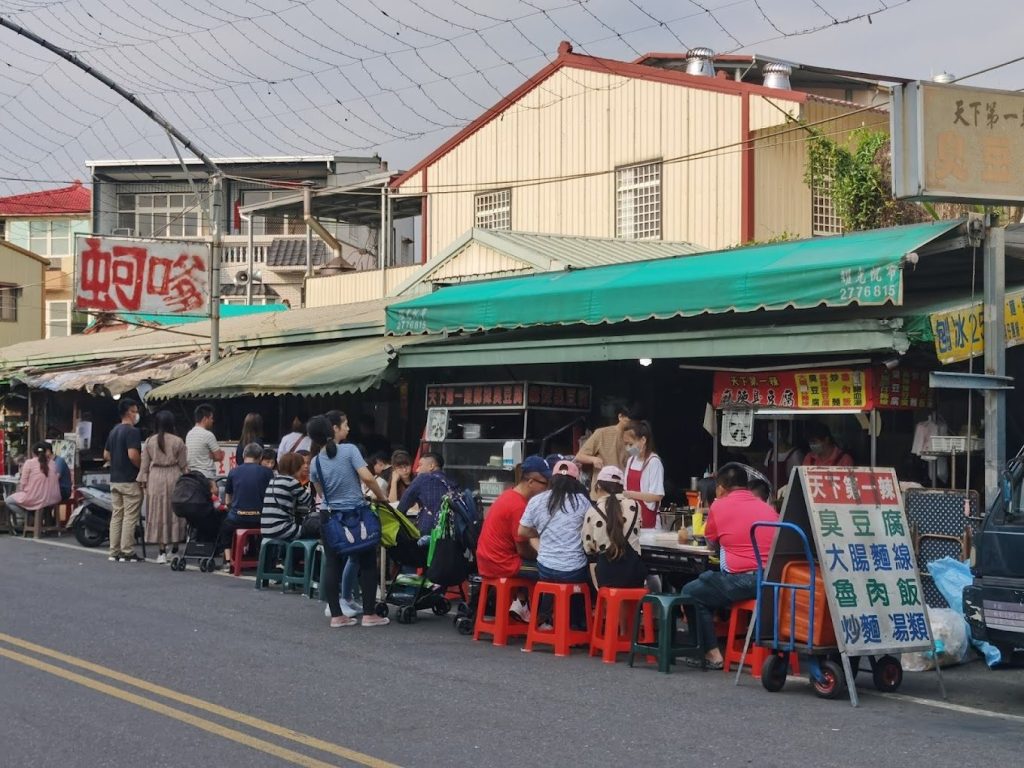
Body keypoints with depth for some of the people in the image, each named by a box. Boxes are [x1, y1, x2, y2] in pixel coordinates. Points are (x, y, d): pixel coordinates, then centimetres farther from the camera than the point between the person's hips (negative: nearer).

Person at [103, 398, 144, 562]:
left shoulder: (113, 431, 13)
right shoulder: (132, 431, -14)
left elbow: (106, 455, 17)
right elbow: (133, 455, -24)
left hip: (115, 479, 8)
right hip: (130, 480, -8)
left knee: (116, 516, 9)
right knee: (130, 517, -4)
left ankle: (114, 552, 10)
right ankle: (127, 553, -4)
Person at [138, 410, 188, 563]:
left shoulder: (149, 441, 4)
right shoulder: (178, 441, -3)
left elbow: (144, 464, 5)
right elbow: (183, 465, 1)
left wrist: (143, 482, 11)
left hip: (155, 479, 1)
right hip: (173, 478, -1)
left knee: (158, 515, 5)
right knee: (174, 514, 8)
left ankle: (162, 552, 3)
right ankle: (175, 547, 11)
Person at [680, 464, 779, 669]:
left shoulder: (719, 506, 3)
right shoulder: (768, 508, 15)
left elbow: (710, 541, 18)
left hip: (740, 581, -6)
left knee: (691, 593, 19)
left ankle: (711, 653, 12)